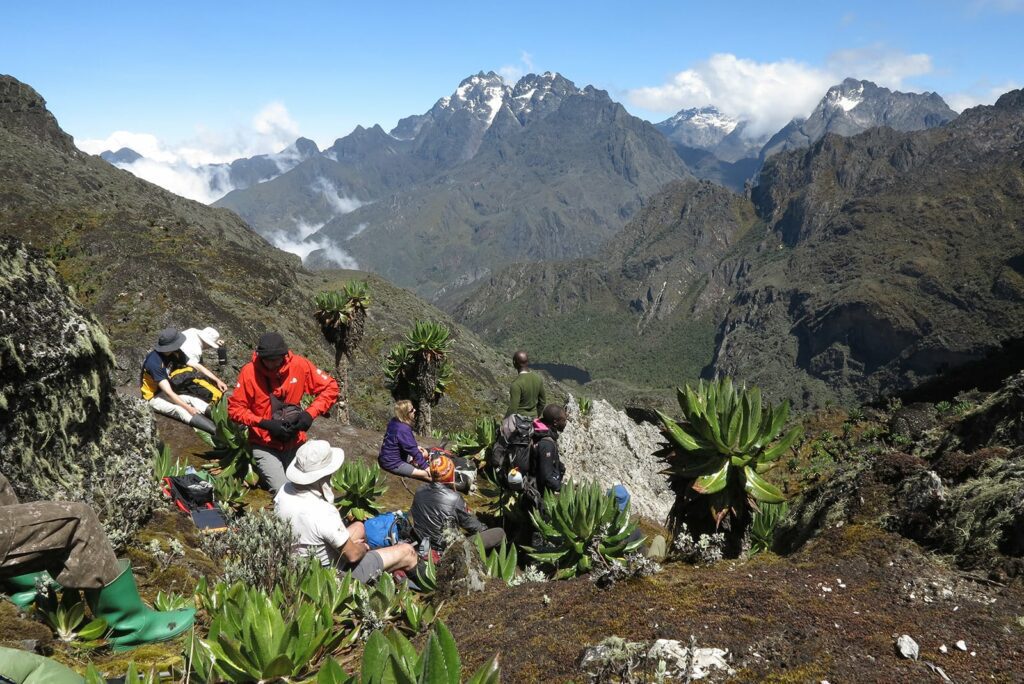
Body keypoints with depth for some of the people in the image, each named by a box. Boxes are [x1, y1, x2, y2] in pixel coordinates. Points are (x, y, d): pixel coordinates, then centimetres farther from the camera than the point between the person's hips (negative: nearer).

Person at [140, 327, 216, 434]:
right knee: (180, 410, -31)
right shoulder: (154, 363, -30)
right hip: (153, 397, -7)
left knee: (193, 400, -19)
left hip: (166, 391, 7)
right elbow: (168, 392, -32)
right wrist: (188, 408, -33)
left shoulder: (172, 353, -8)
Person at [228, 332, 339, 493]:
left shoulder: (300, 365, -10)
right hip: (265, 446, -3)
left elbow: (331, 388, -4)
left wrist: (310, 413, -16)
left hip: (295, 443, 3)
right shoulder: (249, 372, -13)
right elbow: (234, 409, -9)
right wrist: (264, 424, -20)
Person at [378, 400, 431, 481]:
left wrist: (416, 447, 17)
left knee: (424, 454, 16)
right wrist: (426, 467, -18)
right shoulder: (403, 430, -27)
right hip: (392, 463, -10)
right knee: (426, 474, -18)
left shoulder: (395, 421, 0)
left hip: (388, 457, 10)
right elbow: (413, 451, -23)